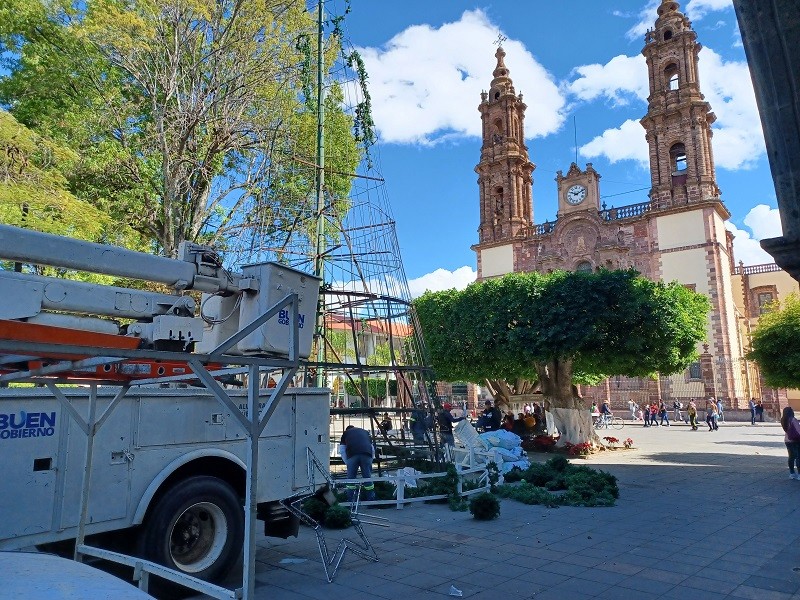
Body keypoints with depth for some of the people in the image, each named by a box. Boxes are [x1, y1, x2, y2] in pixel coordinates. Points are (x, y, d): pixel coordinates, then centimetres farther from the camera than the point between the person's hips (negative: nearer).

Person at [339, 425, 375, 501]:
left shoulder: (345, 433, 30)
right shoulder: (365, 432, 36)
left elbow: (342, 451, 21)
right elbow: (373, 449, 33)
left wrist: (347, 463, 26)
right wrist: (370, 461, 37)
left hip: (352, 455, -2)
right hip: (366, 454, 2)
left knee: (351, 478, 8)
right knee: (368, 478, 10)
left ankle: (351, 502, 10)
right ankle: (371, 501, 14)